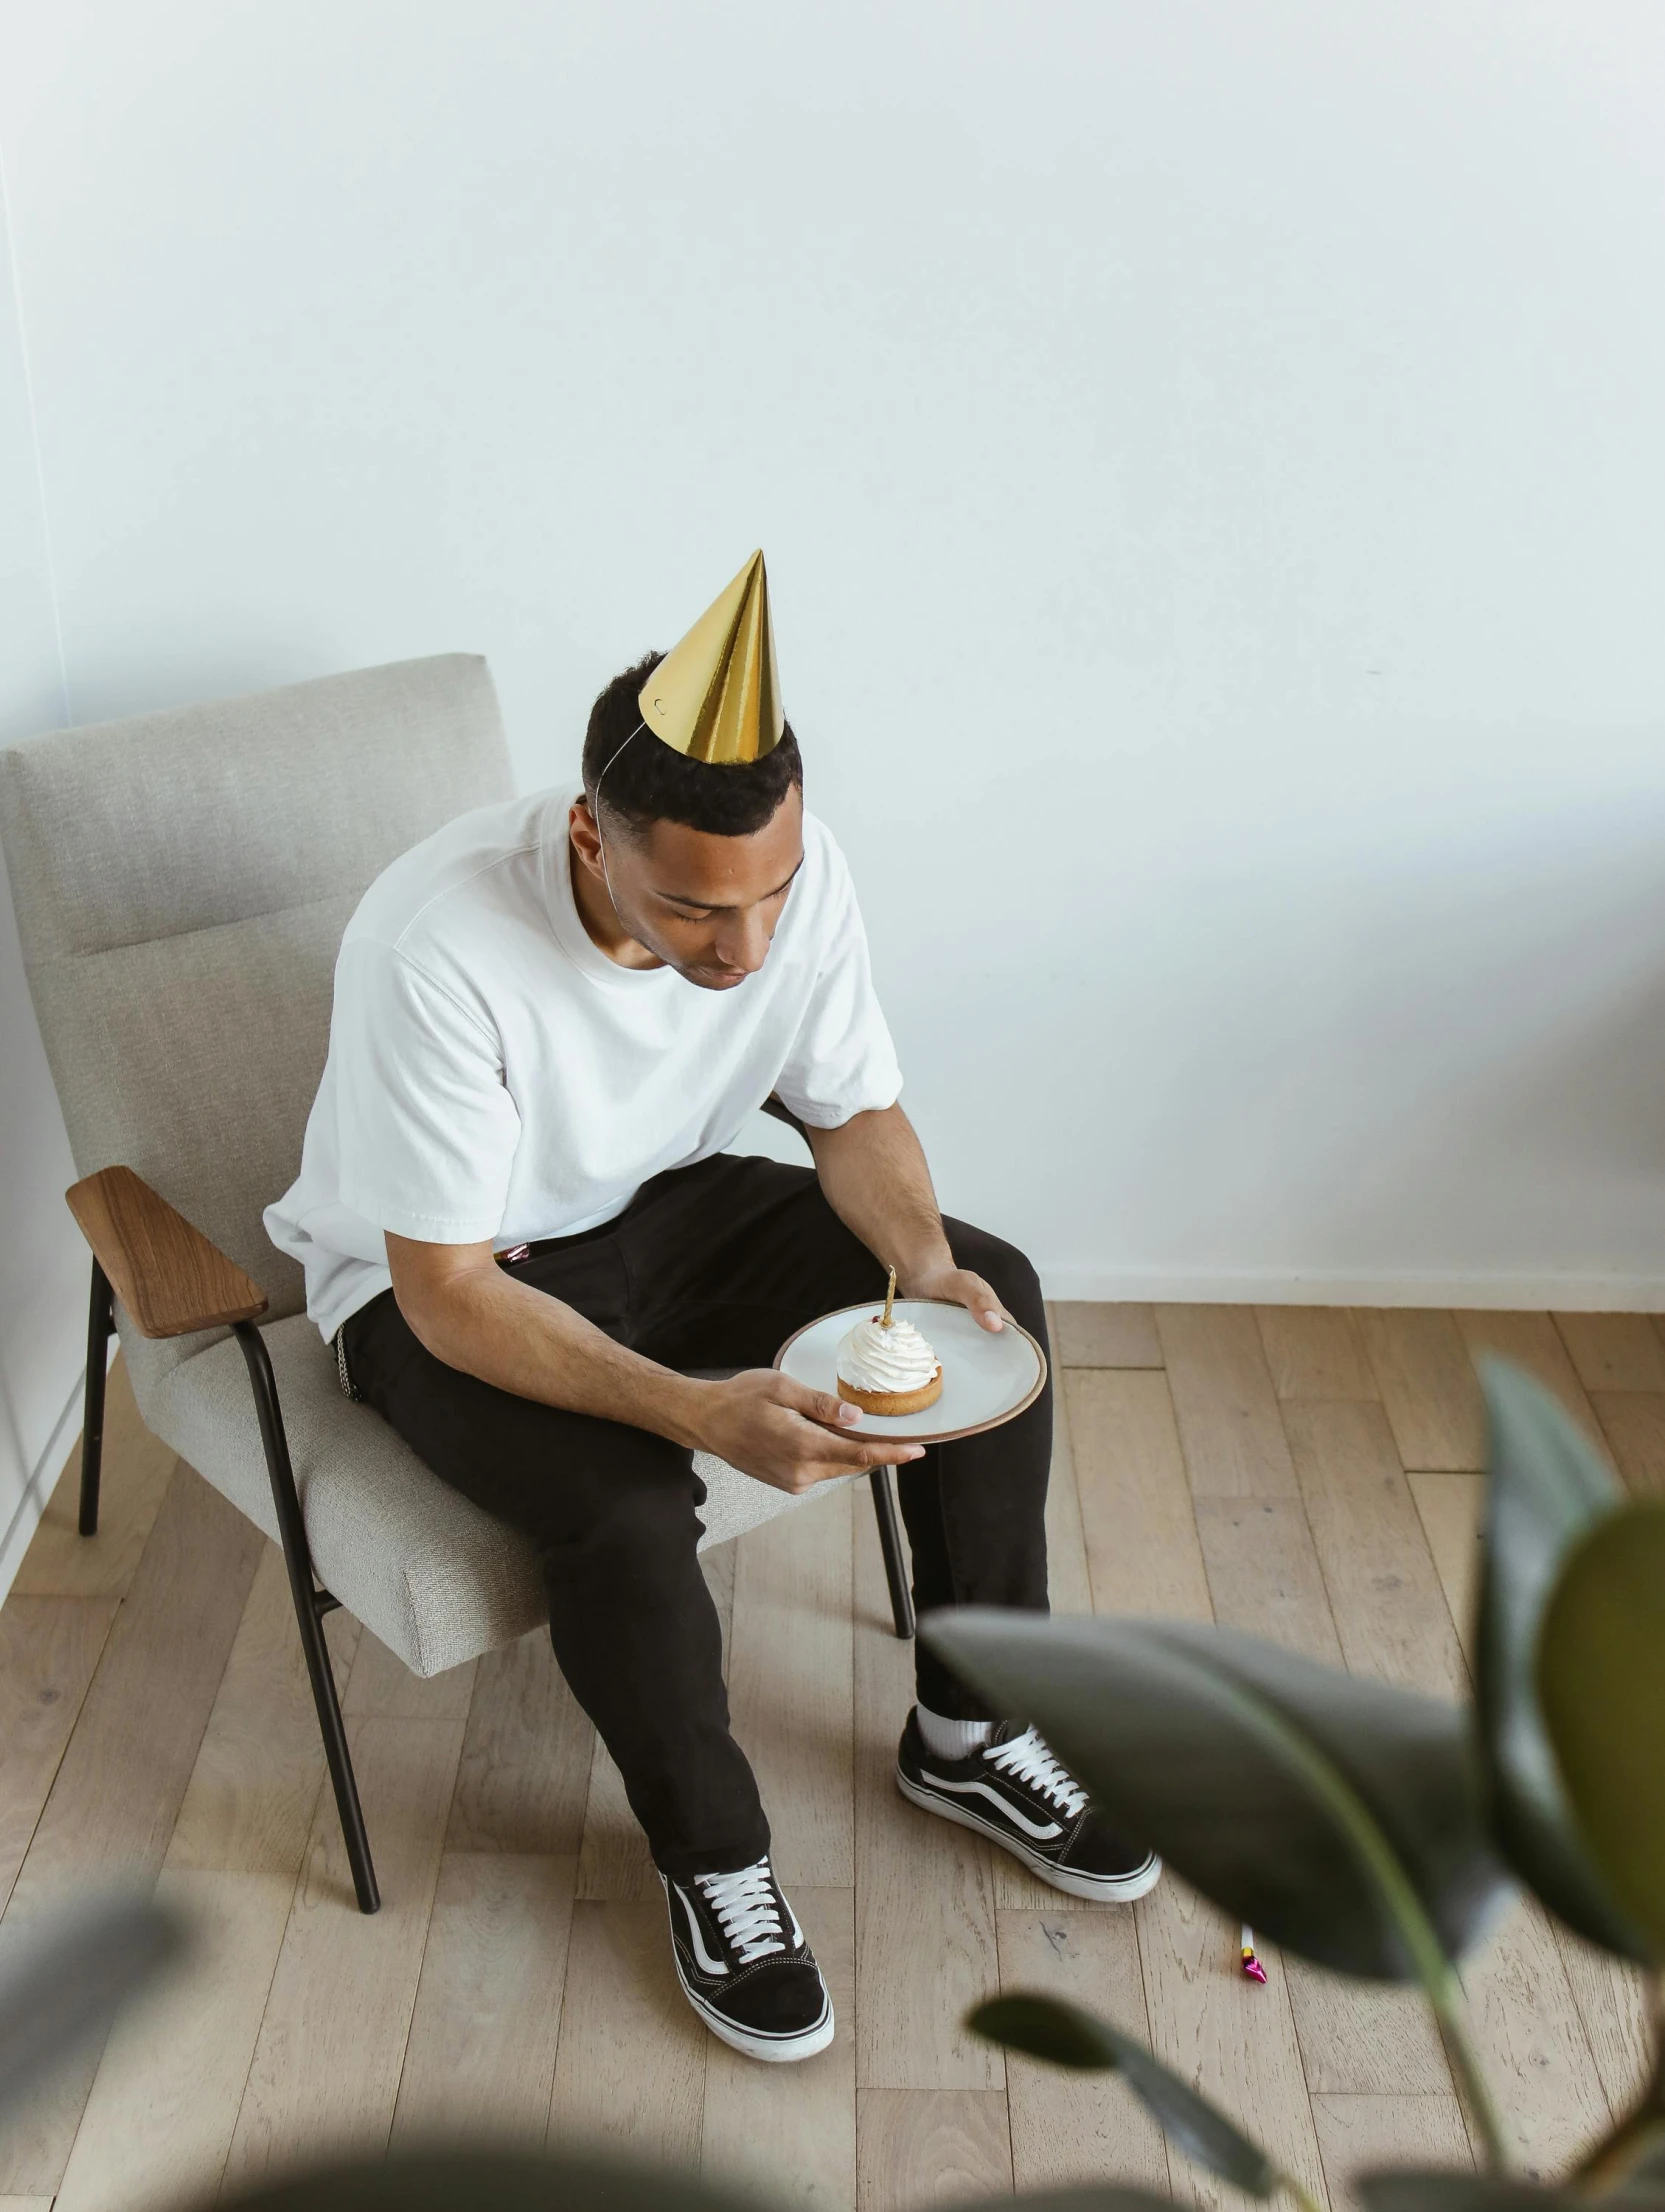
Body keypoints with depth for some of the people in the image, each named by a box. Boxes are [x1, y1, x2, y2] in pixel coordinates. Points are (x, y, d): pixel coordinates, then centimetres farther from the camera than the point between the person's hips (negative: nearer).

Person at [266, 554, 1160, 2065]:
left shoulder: (798, 868, -19)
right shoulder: (436, 950, -35)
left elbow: (855, 1109, -4)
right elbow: (449, 1292, -30)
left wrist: (922, 1260, -25)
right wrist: (699, 1411, -42)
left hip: (663, 1208, 5)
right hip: (441, 1284, -5)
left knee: (995, 1299, -10)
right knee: (624, 1504, -32)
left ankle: (971, 1735, 8)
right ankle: (712, 1862, -1)